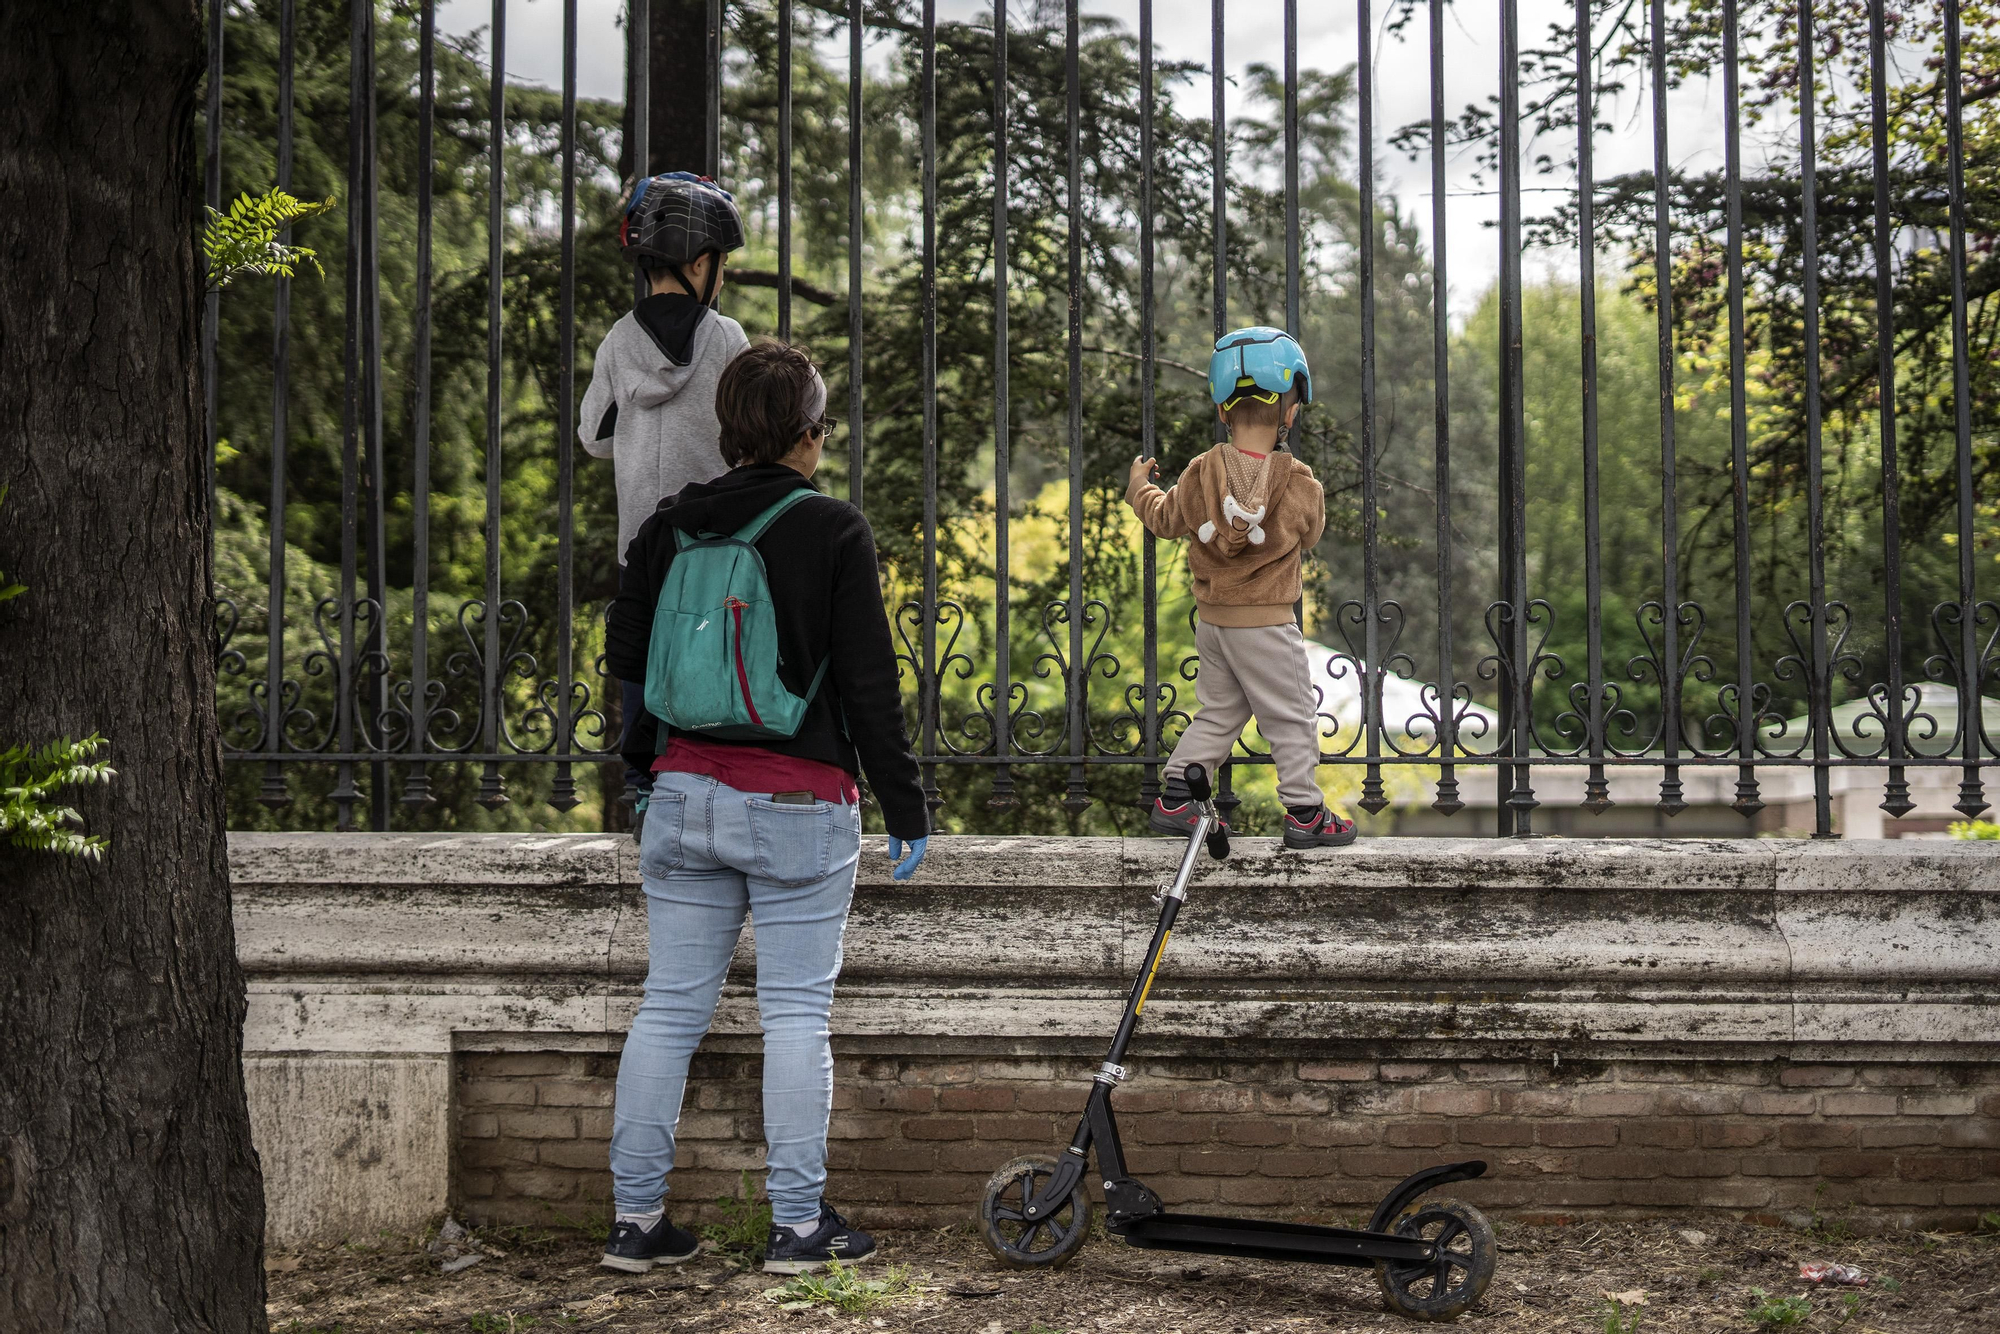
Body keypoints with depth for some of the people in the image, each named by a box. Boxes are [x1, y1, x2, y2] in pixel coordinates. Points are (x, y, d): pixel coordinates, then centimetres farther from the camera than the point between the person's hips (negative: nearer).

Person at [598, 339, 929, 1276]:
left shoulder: (669, 527, 6)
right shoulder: (834, 531, -7)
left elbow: (624, 657, 12)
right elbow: (869, 681, -7)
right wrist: (905, 808, 0)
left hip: (685, 796, 4)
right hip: (798, 807, -4)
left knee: (670, 1006, 9)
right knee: (797, 1011, 2)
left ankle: (636, 1219, 14)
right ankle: (798, 1224, 7)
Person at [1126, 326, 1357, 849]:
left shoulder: (1200, 474, -6)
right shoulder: (1298, 483, -16)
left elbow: (1166, 519, 11)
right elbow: (1308, 534, 2)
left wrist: (1141, 487, 30)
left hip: (1211, 619, 5)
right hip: (1267, 622, -5)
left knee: (1218, 711, 19)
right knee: (1293, 718, 7)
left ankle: (1174, 800, 19)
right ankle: (1304, 813, 12)